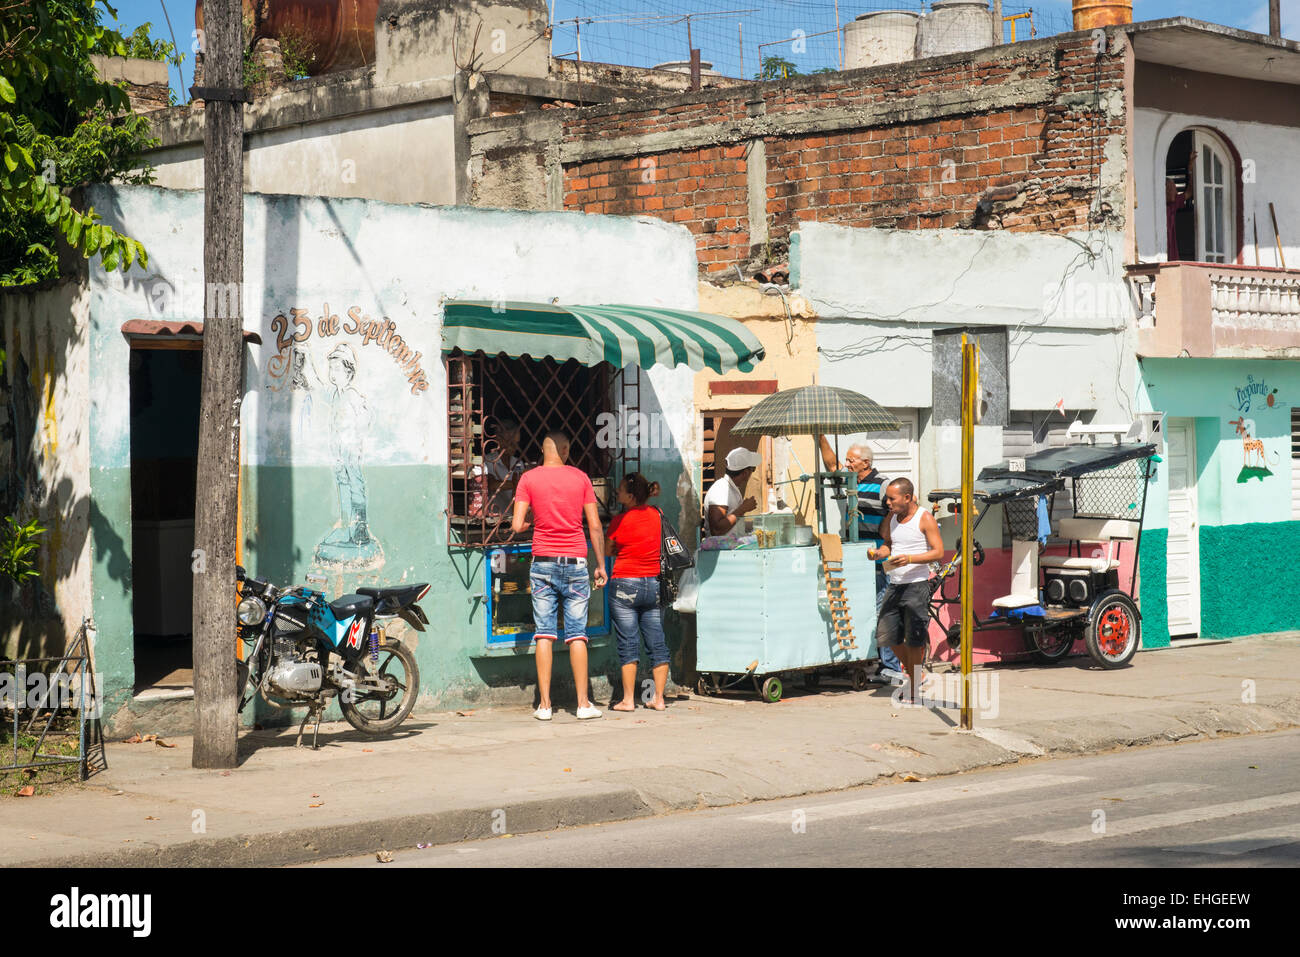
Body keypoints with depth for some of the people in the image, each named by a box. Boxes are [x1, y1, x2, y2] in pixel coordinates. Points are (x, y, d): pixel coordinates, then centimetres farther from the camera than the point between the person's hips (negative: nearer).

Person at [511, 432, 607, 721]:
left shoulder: (528, 479, 1)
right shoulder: (580, 477, 2)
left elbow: (517, 526, -6)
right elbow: (595, 526, 1)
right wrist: (601, 565, 9)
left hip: (543, 563, 0)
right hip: (575, 562, 0)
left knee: (544, 634, 2)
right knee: (577, 634, 2)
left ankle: (544, 704, 0)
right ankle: (583, 703, 1)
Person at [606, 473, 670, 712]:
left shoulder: (620, 520, -9)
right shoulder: (656, 514, 3)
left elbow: (608, 551, 3)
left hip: (625, 584, -4)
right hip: (654, 584, 4)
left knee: (628, 643, 0)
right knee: (657, 643, 7)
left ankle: (628, 700, 1)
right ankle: (659, 699, 9)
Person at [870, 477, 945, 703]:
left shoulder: (925, 519, -8)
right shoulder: (892, 518, 11)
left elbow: (938, 551, -12)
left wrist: (909, 559, -25)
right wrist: (879, 553, 0)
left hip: (916, 585, -7)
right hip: (894, 584, 7)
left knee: (914, 640, -3)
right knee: (886, 636, 6)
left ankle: (913, 690, 7)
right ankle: (913, 673, 26)